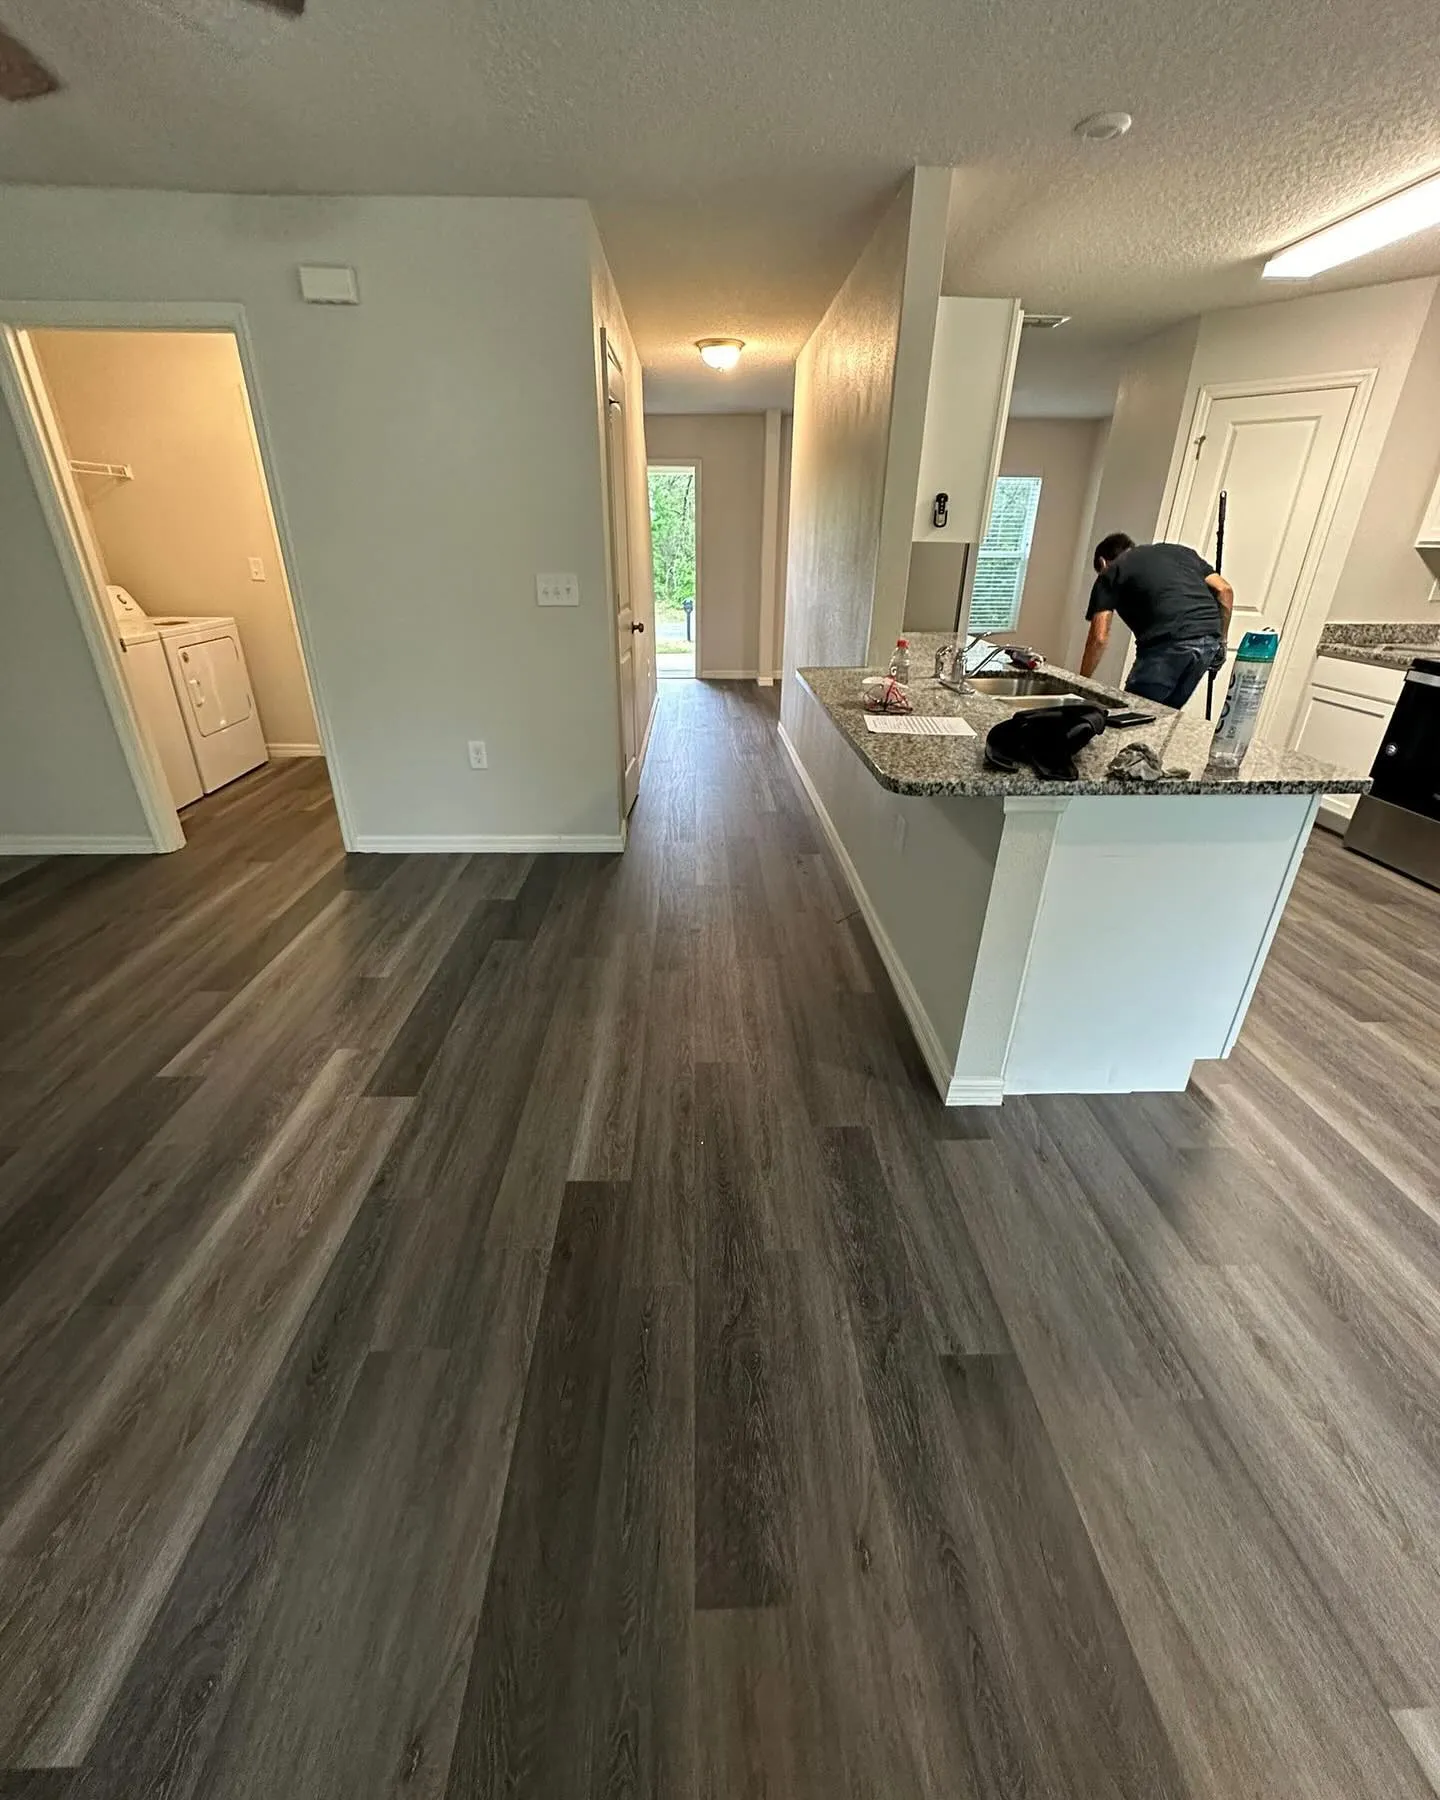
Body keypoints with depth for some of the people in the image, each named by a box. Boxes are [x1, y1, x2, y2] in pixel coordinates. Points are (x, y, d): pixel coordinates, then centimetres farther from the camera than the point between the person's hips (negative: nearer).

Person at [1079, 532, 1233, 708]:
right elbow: (1224, 590, 19)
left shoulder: (1110, 573, 15)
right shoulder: (1176, 550, 29)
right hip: (1210, 640, 6)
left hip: (1169, 643, -6)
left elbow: (1099, 637, 4)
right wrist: (1221, 642, 25)